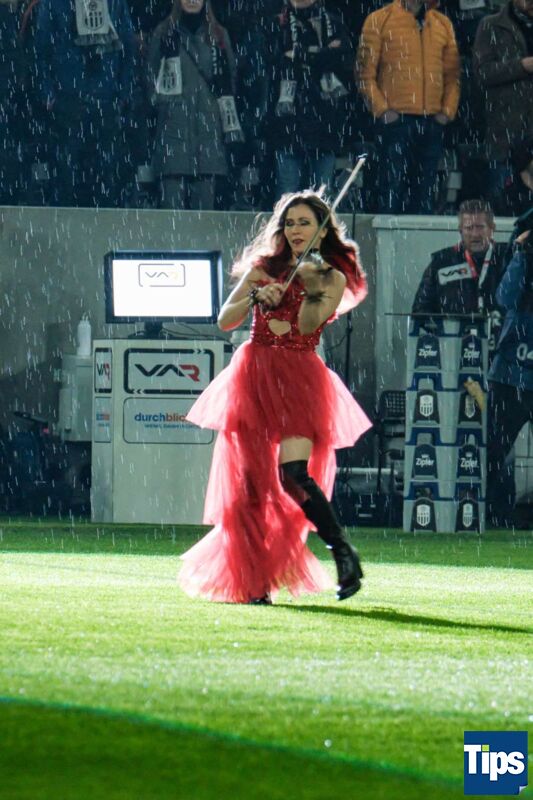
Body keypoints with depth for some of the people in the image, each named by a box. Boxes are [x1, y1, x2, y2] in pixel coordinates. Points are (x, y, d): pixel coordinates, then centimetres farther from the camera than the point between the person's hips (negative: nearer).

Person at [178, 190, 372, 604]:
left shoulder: (333, 277, 5)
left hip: (298, 378, -3)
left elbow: (309, 327, -11)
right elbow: (225, 320, 5)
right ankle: (253, 581, 6)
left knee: (293, 472, -22)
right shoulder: (264, 268, 13)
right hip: (254, 376, 3)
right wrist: (256, 296, -12)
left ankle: (344, 552, -12)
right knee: (249, 482, -1)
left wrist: (314, 291, -28)